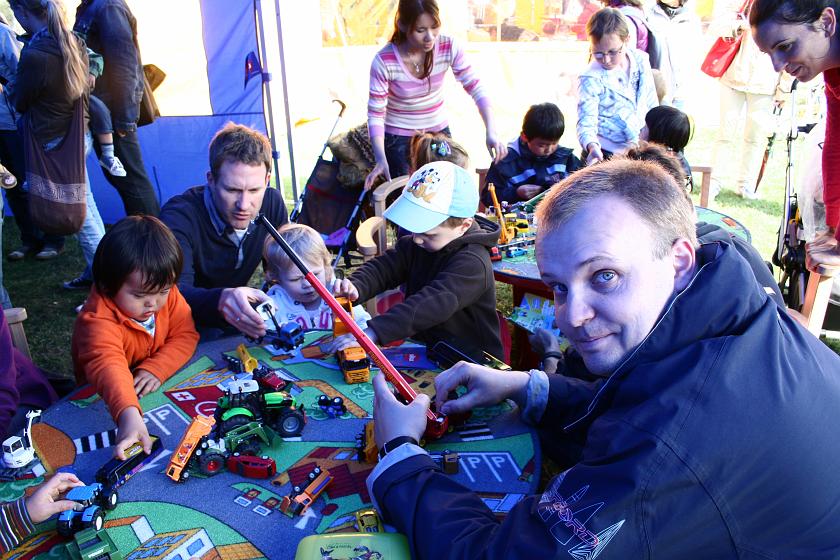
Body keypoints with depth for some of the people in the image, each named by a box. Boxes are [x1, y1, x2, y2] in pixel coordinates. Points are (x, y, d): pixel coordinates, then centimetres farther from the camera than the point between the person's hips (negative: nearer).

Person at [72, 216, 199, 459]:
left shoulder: (168, 295, -13)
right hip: (106, 400, -3)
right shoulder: (98, 319, -33)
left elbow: (185, 335, -12)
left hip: (155, 390, 3)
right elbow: (107, 364, -49)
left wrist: (156, 369, -30)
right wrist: (129, 415, -66)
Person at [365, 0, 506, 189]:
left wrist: (491, 132, -28)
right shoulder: (384, 61, -23)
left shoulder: (449, 47, -16)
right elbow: (375, 114, -19)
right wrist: (381, 159, -33)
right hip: (398, 139, -3)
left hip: (439, 132, 3)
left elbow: (475, 88, -14)